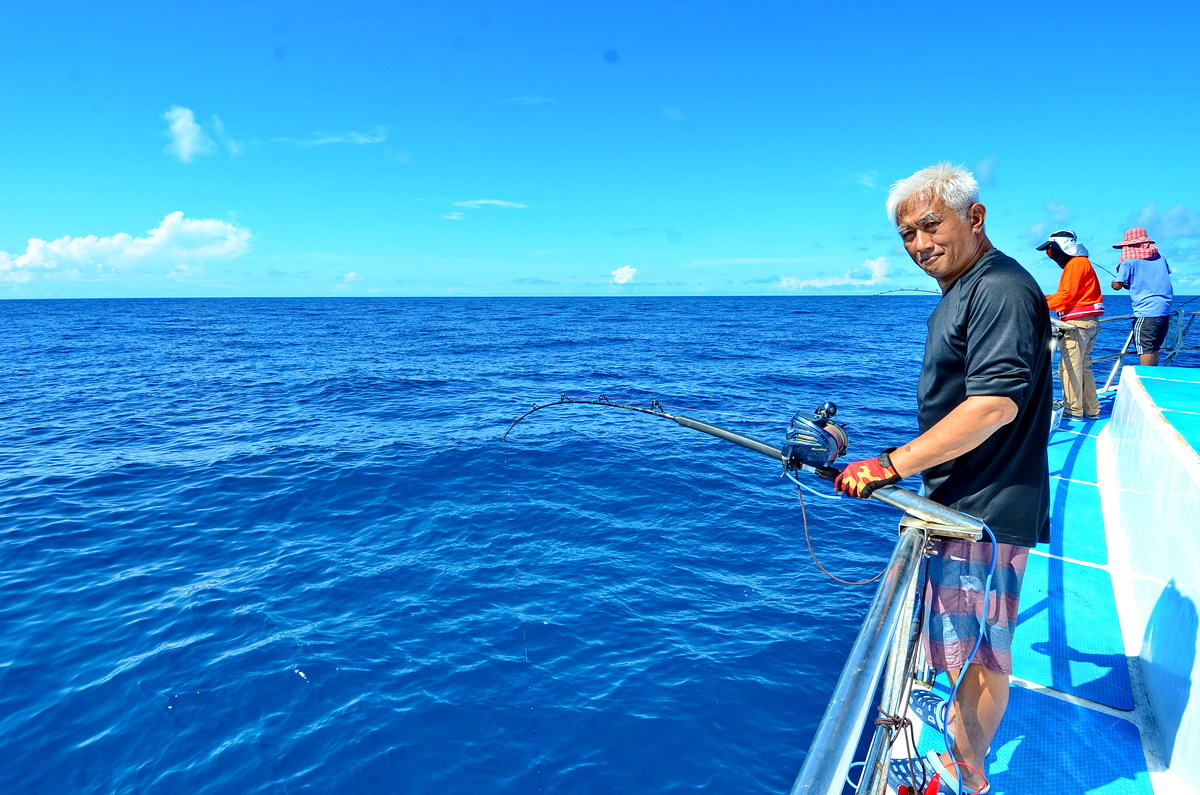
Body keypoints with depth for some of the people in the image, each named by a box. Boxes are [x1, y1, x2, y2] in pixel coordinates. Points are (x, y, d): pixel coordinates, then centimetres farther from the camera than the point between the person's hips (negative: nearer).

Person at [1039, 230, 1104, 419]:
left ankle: (1073, 410, -3)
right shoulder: (1079, 263, 22)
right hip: (1089, 323, 10)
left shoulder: (1076, 263, -9)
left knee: (1069, 366, -7)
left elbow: (1067, 295, -16)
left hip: (1077, 323, -10)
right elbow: (1065, 294, 17)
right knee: (1083, 366, 13)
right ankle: (1090, 409, 18)